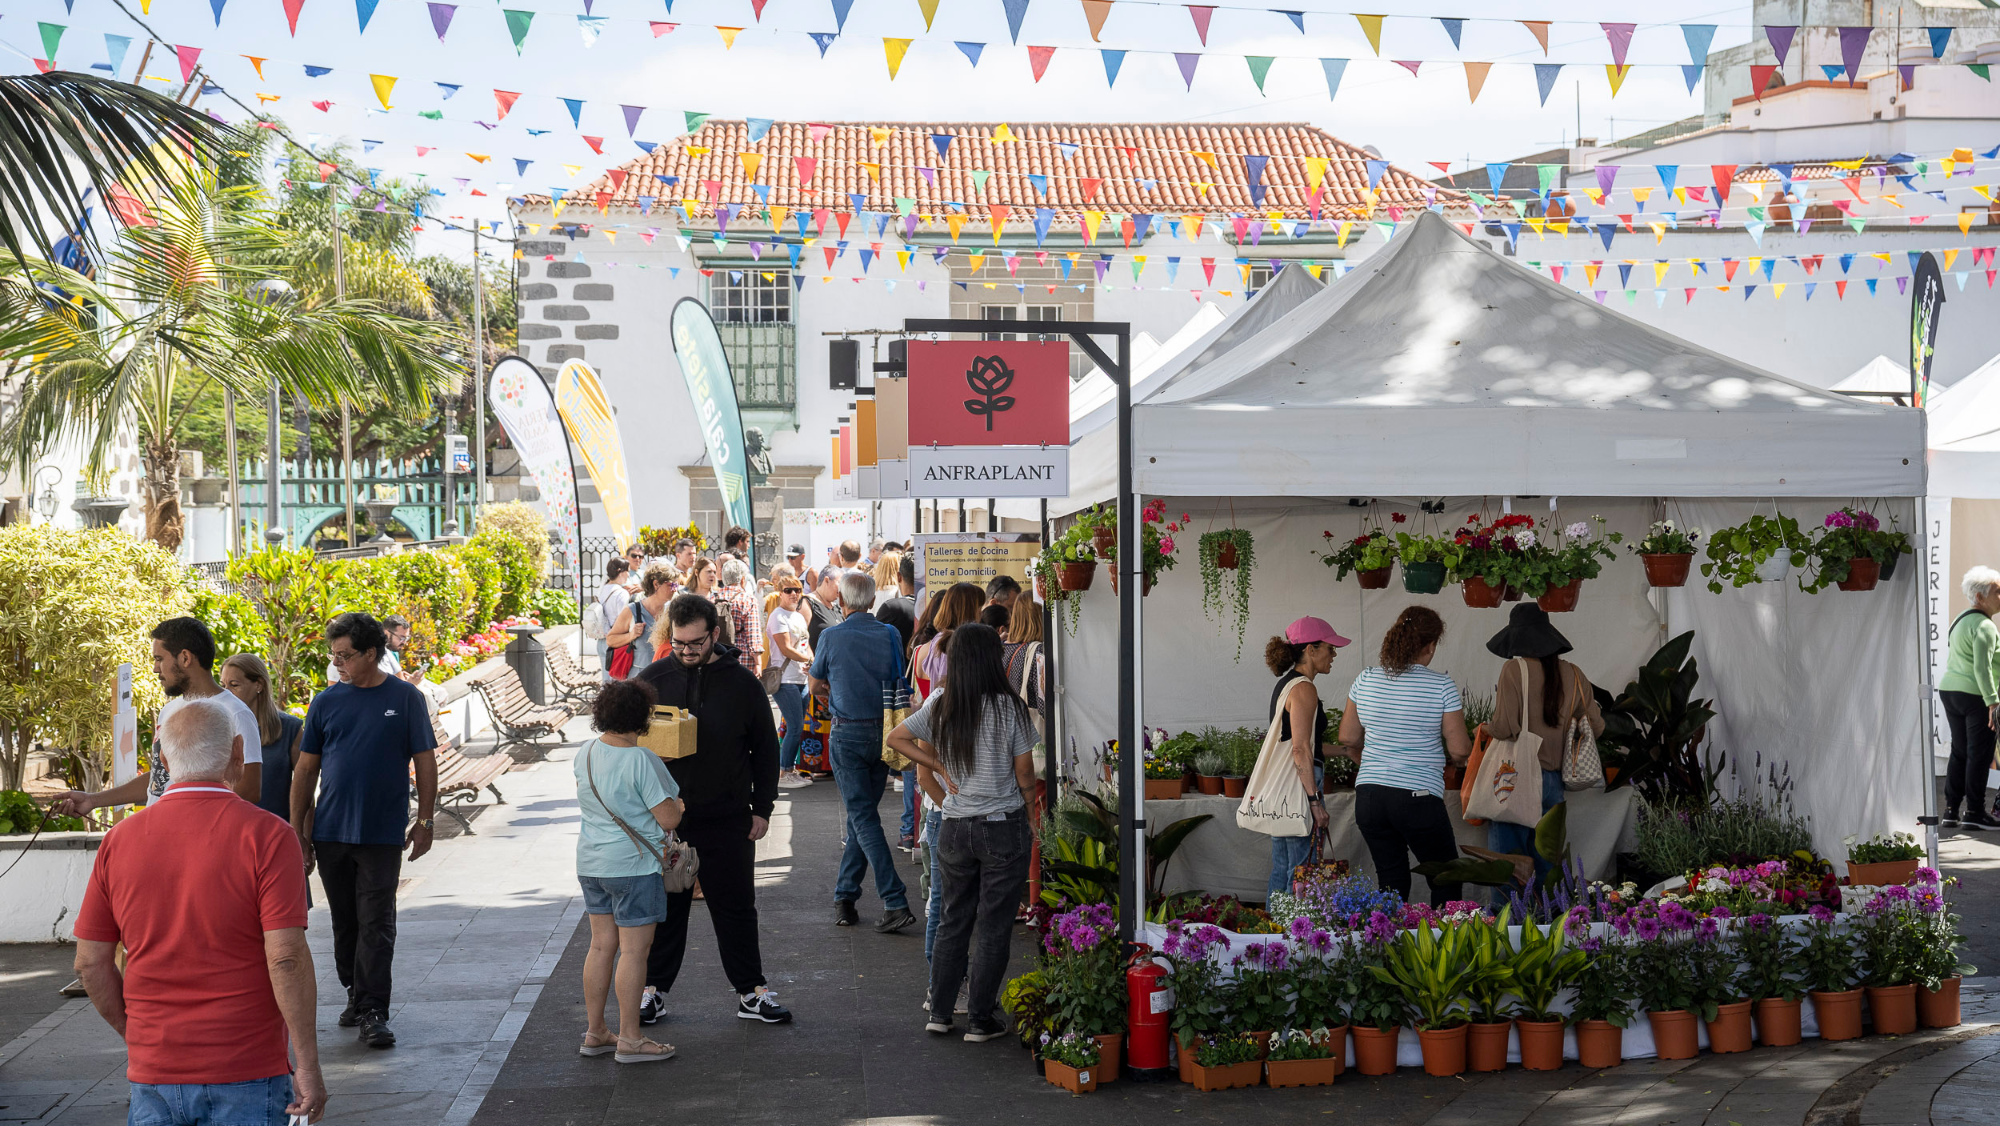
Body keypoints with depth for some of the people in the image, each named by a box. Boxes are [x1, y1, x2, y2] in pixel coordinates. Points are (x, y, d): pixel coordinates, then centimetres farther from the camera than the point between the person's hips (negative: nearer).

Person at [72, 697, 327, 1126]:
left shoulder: (119, 840, 1)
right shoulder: (265, 836, -11)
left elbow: (91, 963, 5)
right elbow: (286, 958, -16)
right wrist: (307, 1066, -10)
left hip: (154, 1074, 3)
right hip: (246, 1073, -3)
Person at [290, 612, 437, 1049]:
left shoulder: (405, 698, 0)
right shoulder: (326, 702, 6)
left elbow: (425, 763, 4)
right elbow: (305, 770, 9)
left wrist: (424, 821, 1)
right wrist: (298, 830, 6)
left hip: (383, 834, -3)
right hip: (331, 831, 3)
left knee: (376, 924, -6)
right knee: (344, 922, 12)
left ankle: (373, 1013, -5)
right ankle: (356, 995, 27)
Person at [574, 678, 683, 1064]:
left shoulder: (585, 754, 4)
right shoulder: (641, 761, -19)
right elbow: (669, 818, -17)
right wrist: (678, 802, 4)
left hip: (591, 864, 7)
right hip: (633, 866, -7)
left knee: (601, 945, 14)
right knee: (634, 949, 0)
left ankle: (595, 1032, 21)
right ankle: (630, 1039, 4)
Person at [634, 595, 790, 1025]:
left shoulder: (742, 683, -1)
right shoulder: (653, 679, 0)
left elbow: (765, 749, 6)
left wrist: (762, 808, 3)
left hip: (728, 819, 0)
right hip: (664, 818, 0)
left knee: (736, 907, 6)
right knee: (664, 906, 9)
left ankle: (751, 991, 15)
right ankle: (654, 988, 21)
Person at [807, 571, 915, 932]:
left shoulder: (831, 637, -8)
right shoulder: (889, 635, 2)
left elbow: (815, 685, 7)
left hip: (849, 733, -4)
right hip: (884, 730, 4)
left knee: (863, 818, -5)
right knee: (861, 816, 14)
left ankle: (896, 903, -13)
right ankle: (845, 896, 19)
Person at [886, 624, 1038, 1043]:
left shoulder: (940, 705, -2)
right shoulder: (1010, 708, -12)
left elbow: (896, 738, 7)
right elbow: (1025, 779, -9)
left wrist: (941, 768, 7)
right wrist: (1024, 794, 12)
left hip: (955, 829, 4)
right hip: (1004, 828, -4)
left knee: (953, 920, 17)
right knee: (993, 928, 5)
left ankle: (939, 1012, 20)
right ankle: (981, 1020, 9)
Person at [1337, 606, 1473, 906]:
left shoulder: (1365, 680, 3)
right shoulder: (1442, 685, -7)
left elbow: (1348, 739, 11)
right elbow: (1459, 750, -6)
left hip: (1369, 794, 4)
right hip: (1418, 797, -4)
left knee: (1391, 883, 13)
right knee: (1446, 881, 12)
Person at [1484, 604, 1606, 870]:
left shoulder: (1514, 669, -10)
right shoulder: (1573, 675, 7)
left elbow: (1505, 728, -16)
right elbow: (1596, 727, 13)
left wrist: (1484, 729, 5)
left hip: (1517, 778, -6)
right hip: (1554, 782, 6)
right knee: (1547, 866, 13)